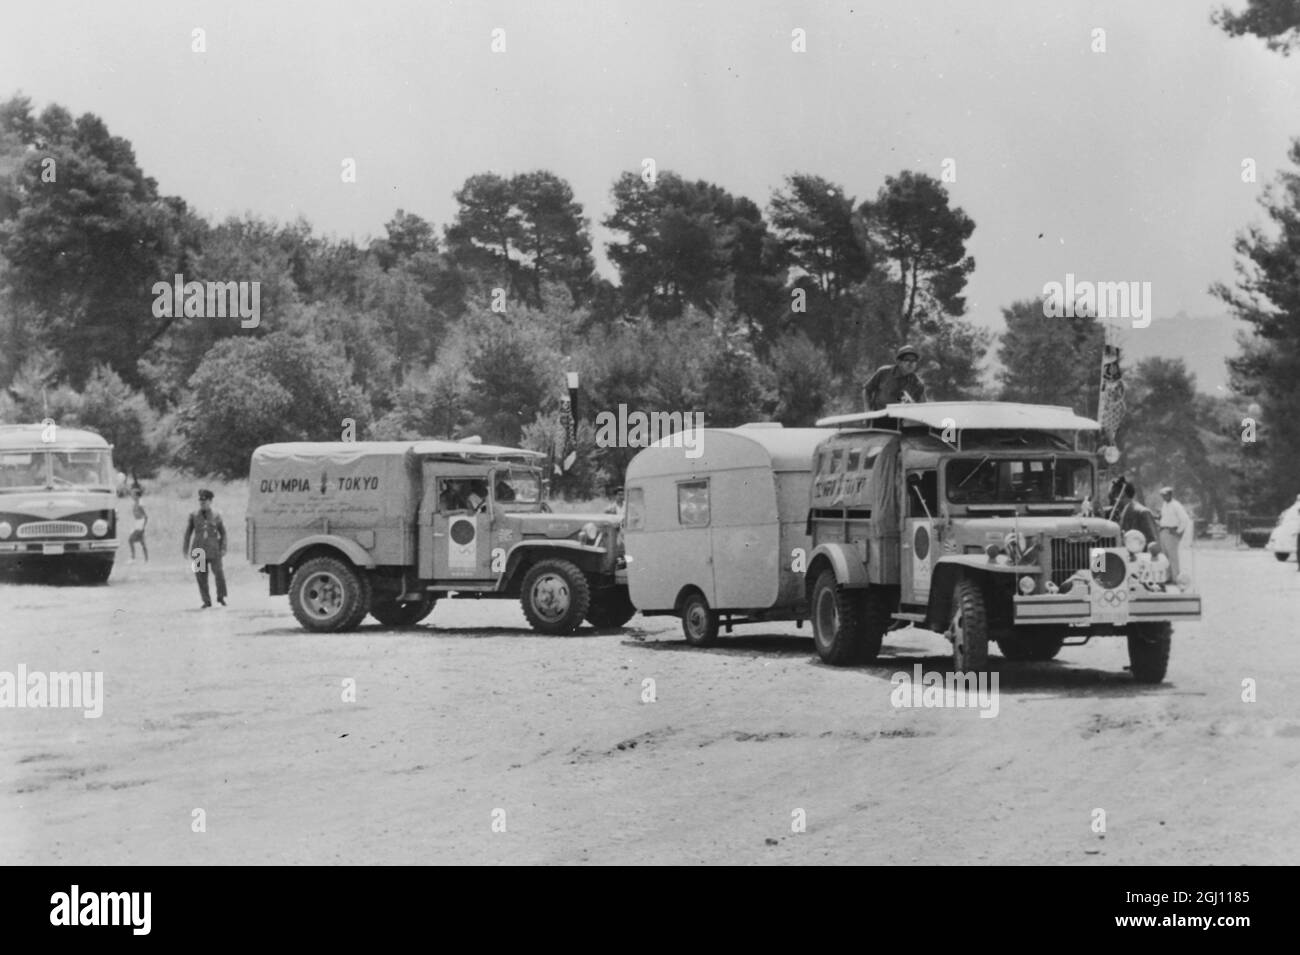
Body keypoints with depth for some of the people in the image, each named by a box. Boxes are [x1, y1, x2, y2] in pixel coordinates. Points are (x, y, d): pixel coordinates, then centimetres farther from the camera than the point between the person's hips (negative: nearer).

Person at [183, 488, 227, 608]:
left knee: (219, 573, -9)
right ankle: (207, 601, 9)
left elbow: (223, 533, 11)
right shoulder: (194, 516, 5)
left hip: (213, 550, -1)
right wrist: (186, 550, 5)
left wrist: (223, 548, 1)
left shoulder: (216, 516, 4)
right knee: (201, 576, -1)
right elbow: (188, 533, 9)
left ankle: (221, 597, 13)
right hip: (198, 549, 1)